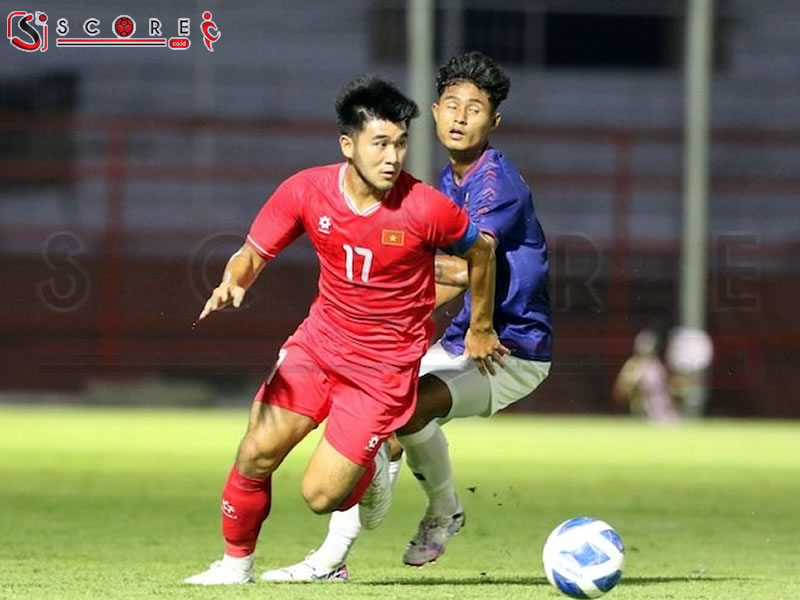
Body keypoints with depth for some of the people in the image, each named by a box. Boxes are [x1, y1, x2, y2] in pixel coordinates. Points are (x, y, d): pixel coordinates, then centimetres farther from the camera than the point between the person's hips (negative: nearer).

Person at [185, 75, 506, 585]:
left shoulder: (425, 208, -19)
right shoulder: (306, 191, -12)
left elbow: (481, 251, 0)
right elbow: (253, 254, -1)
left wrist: (481, 330, 12)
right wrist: (233, 283, -26)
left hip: (387, 365, -3)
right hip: (320, 339, 3)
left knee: (322, 495, -10)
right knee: (257, 453, -12)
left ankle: (372, 469, 26)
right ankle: (236, 563, 13)